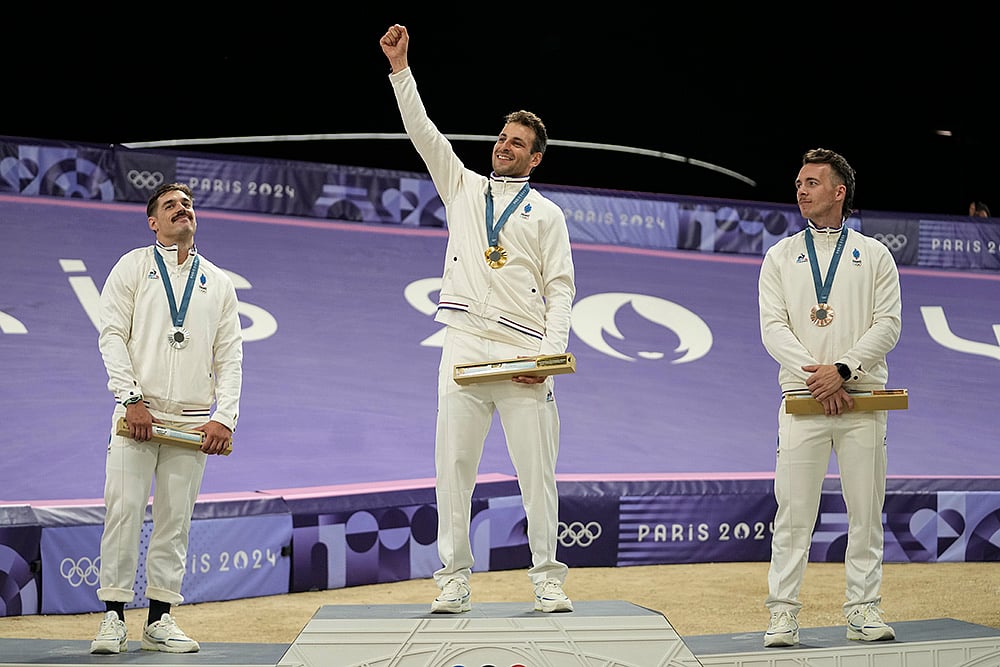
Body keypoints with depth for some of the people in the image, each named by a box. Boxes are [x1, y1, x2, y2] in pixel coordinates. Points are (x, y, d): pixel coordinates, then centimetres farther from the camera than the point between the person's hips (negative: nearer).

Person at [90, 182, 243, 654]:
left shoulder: (218, 282, 14)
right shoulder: (133, 267, 8)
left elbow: (230, 356, 10)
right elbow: (112, 335, 1)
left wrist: (224, 417, -3)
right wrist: (131, 398, -11)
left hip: (193, 421, 2)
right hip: (139, 415, -2)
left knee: (175, 520, 3)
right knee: (124, 511, -8)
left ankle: (160, 620, 9)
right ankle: (114, 617, -2)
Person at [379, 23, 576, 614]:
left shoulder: (546, 214, 12)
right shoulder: (463, 188, 18)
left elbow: (560, 288, 5)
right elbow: (423, 132, 11)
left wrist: (552, 353, -10)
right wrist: (400, 68, 3)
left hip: (524, 356, -2)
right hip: (466, 348, 2)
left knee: (537, 470, -2)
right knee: (453, 466, -2)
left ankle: (549, 579, 5)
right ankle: (455, 579, 4)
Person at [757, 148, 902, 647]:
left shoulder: (874, 255, 10)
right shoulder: (781, 256, 11)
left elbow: (888, 325, 1)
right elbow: (773, 327, 1)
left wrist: (842, 370, -13)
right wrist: (816, 376, -12)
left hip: (862, 400, 0)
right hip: (804, 399, 0)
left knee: (865, 510, 3)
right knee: (794, 512, -4)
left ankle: (864, 611, 10)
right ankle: (783, 613, 0)